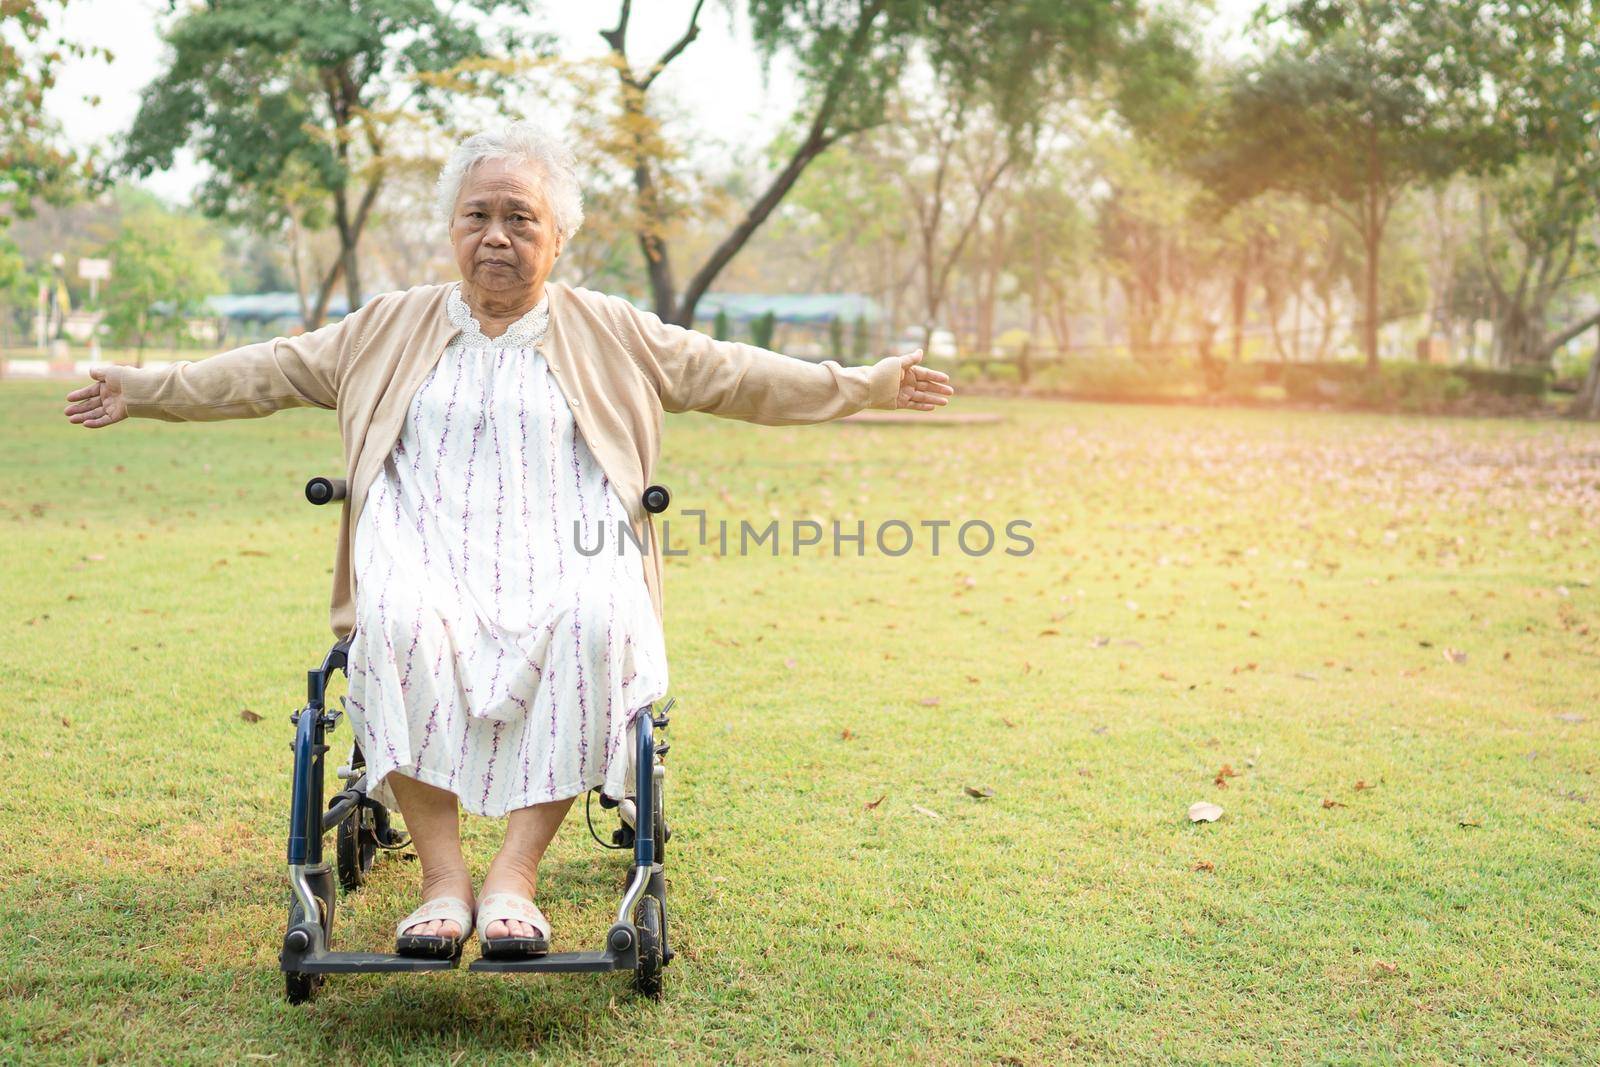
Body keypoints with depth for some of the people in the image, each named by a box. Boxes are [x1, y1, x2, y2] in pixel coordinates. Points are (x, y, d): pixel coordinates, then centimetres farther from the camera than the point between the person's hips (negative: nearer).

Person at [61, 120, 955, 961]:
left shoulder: (612, 333, 18)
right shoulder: (392, 328, 21)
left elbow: (729, 373, 15)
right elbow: (276, 371, 21)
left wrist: (864, 385, 10)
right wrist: (147, 391, 16)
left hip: (559, 555, 0)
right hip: (427, 556, 1)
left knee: (594, 623, -36)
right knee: (401, 624, -35)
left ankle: (516, 876, -32)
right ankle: (443, 876, -30)